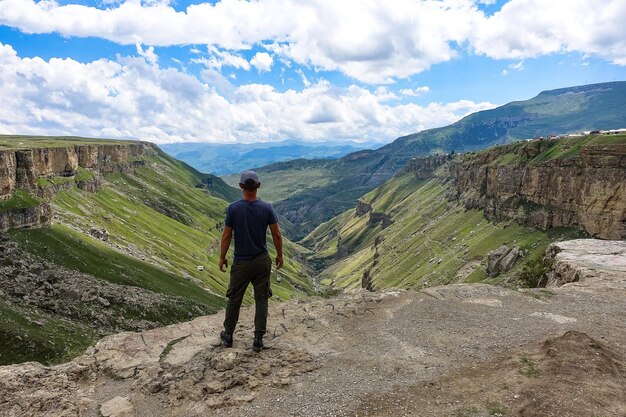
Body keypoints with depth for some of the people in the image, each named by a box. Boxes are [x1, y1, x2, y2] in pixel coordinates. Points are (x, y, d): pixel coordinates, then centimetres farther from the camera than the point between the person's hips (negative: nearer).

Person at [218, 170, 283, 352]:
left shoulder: (233, 208, -12)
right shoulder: (266, 208, -9)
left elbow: (226, 236, -8)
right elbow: (277, 235, -5)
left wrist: (222, 257, 5)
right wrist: (279, 255, 9)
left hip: (241, 263, -1)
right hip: (262, 262, 1)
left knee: (234, 299, 15)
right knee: (261, 299, 9)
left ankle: (228, 334, 29)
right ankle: (258, 339, 12)